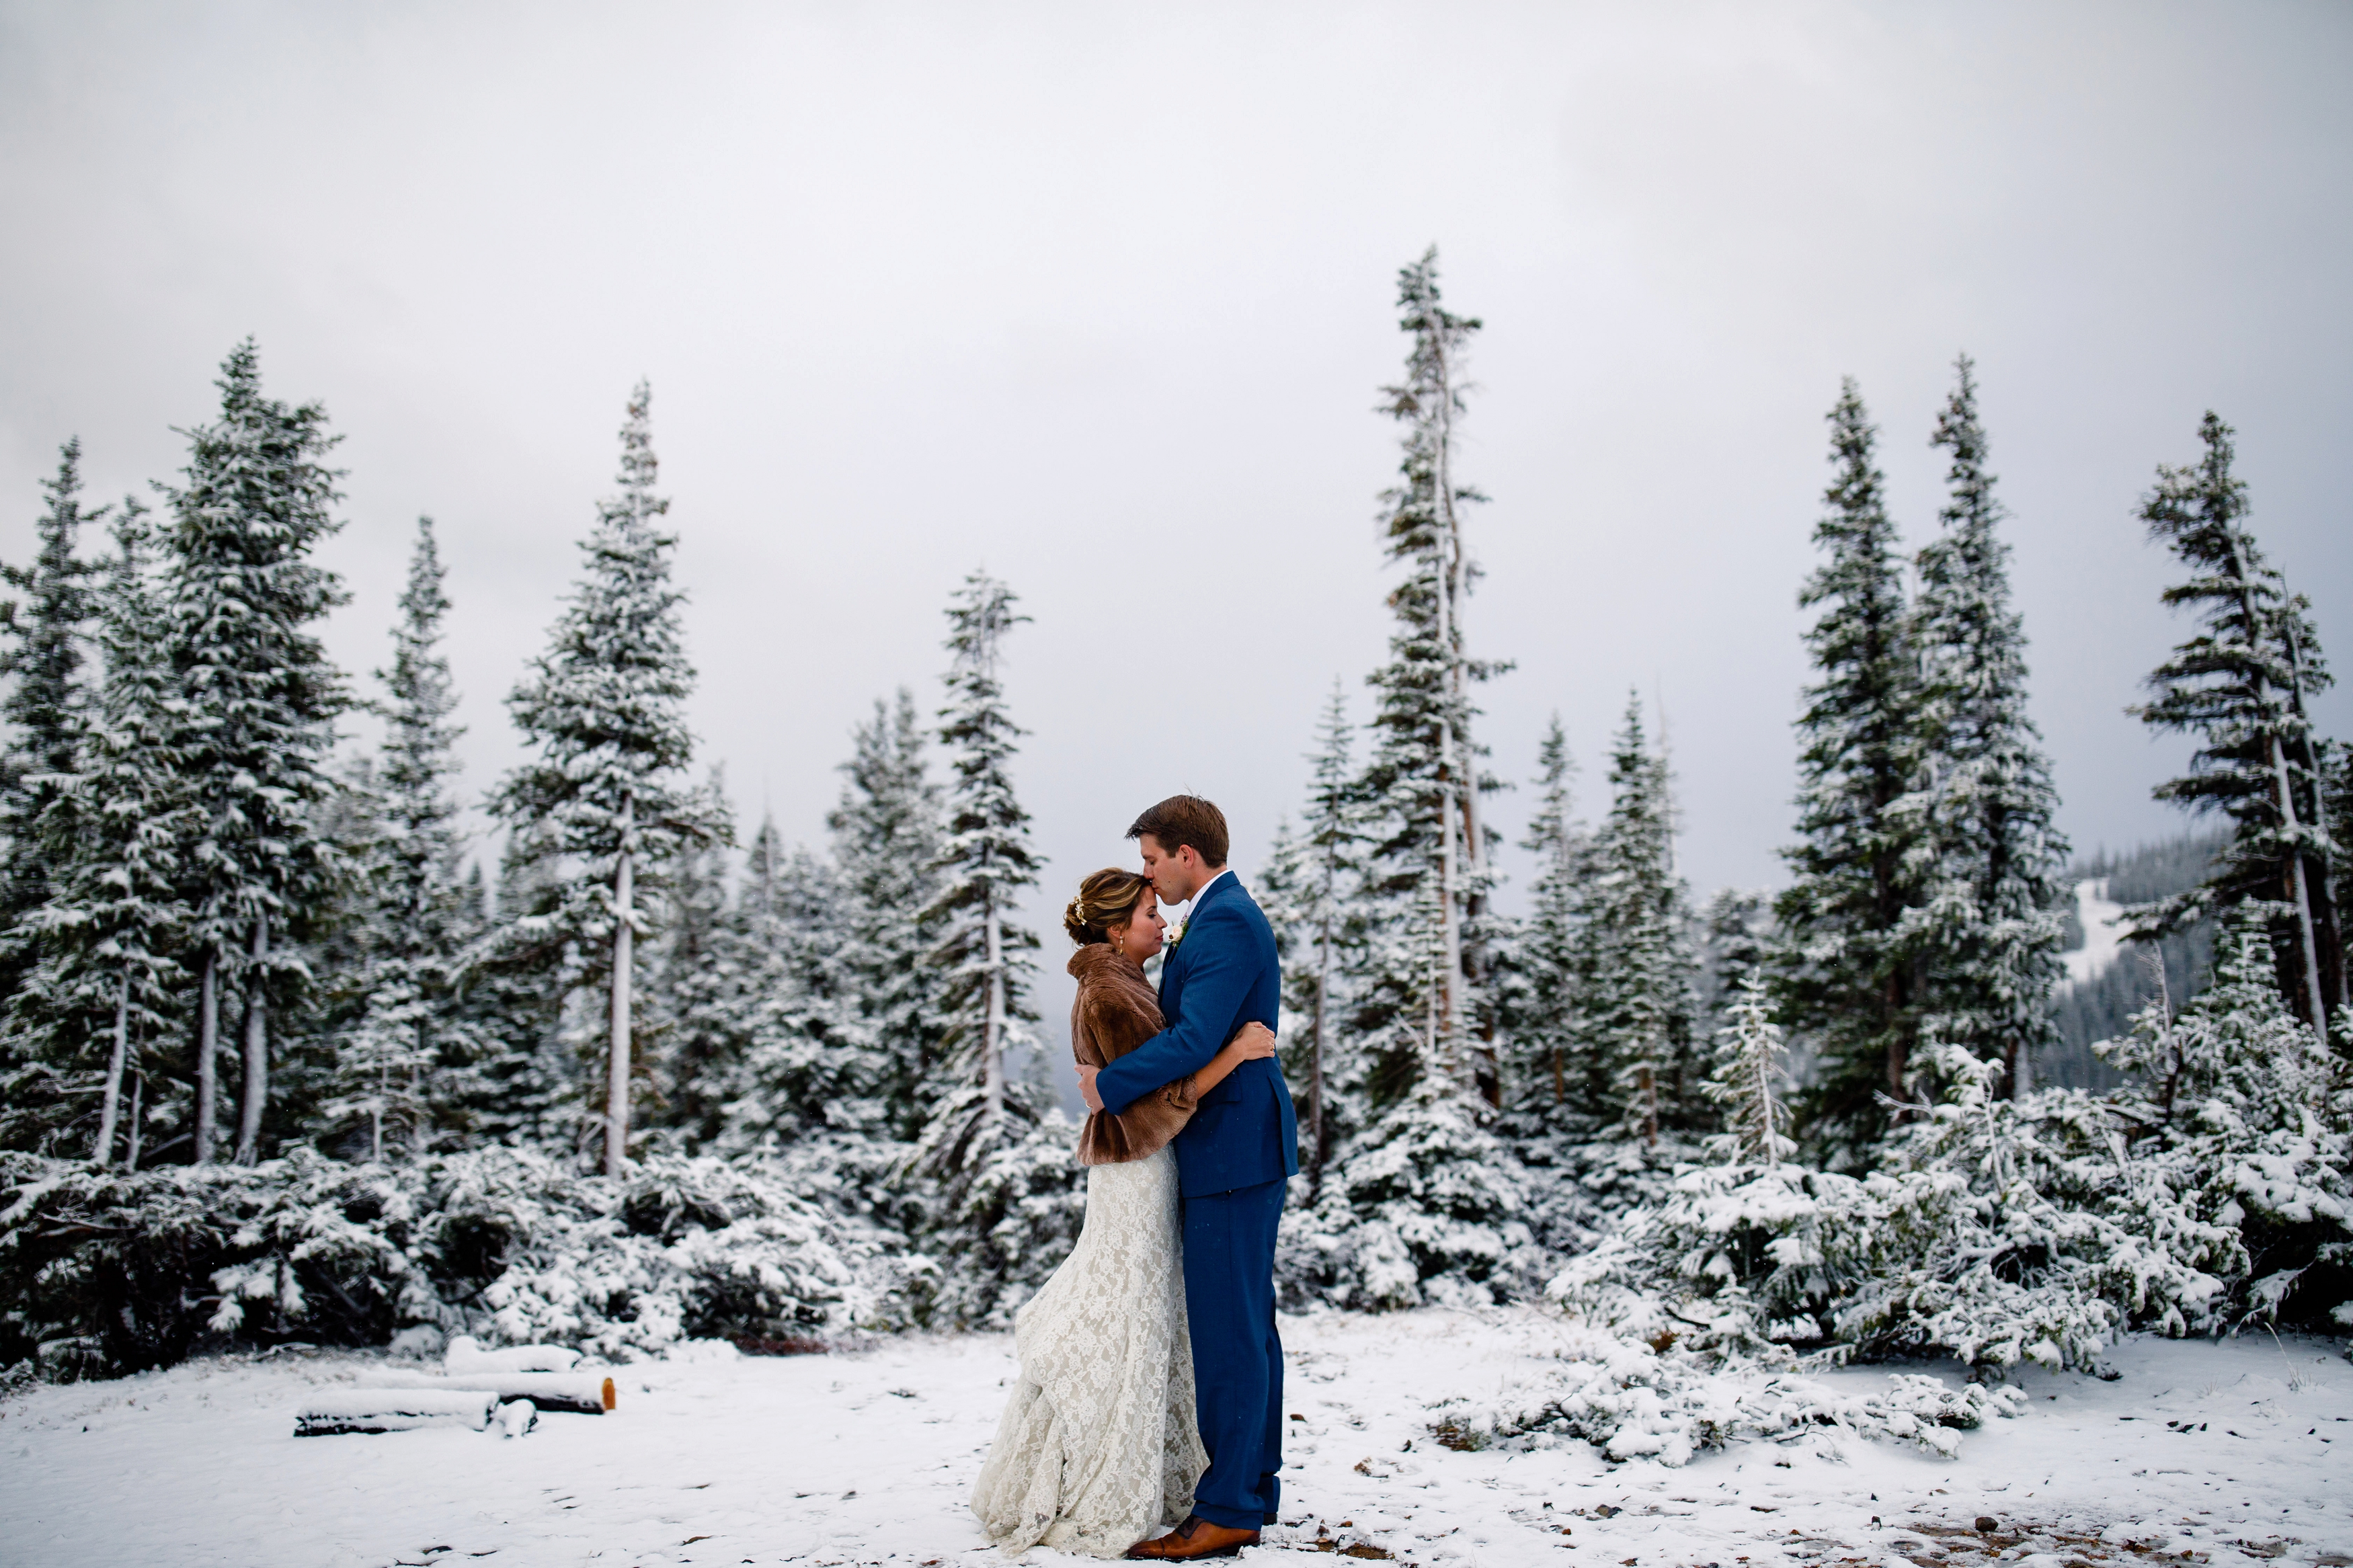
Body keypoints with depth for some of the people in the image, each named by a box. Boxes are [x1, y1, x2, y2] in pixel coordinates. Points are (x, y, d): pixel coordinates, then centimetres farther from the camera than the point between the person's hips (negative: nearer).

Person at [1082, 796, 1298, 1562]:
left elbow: (1195, 1039, -25)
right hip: (1239, 1151, 11)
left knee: (1227, 1328, -6)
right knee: (1248, 1323, 15)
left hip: (1232, 1151, -11)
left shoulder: (1224, 923, -16)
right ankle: (1254, 1490, 25)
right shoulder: (1225, 916, 17)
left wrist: (1110, 1085, -15)